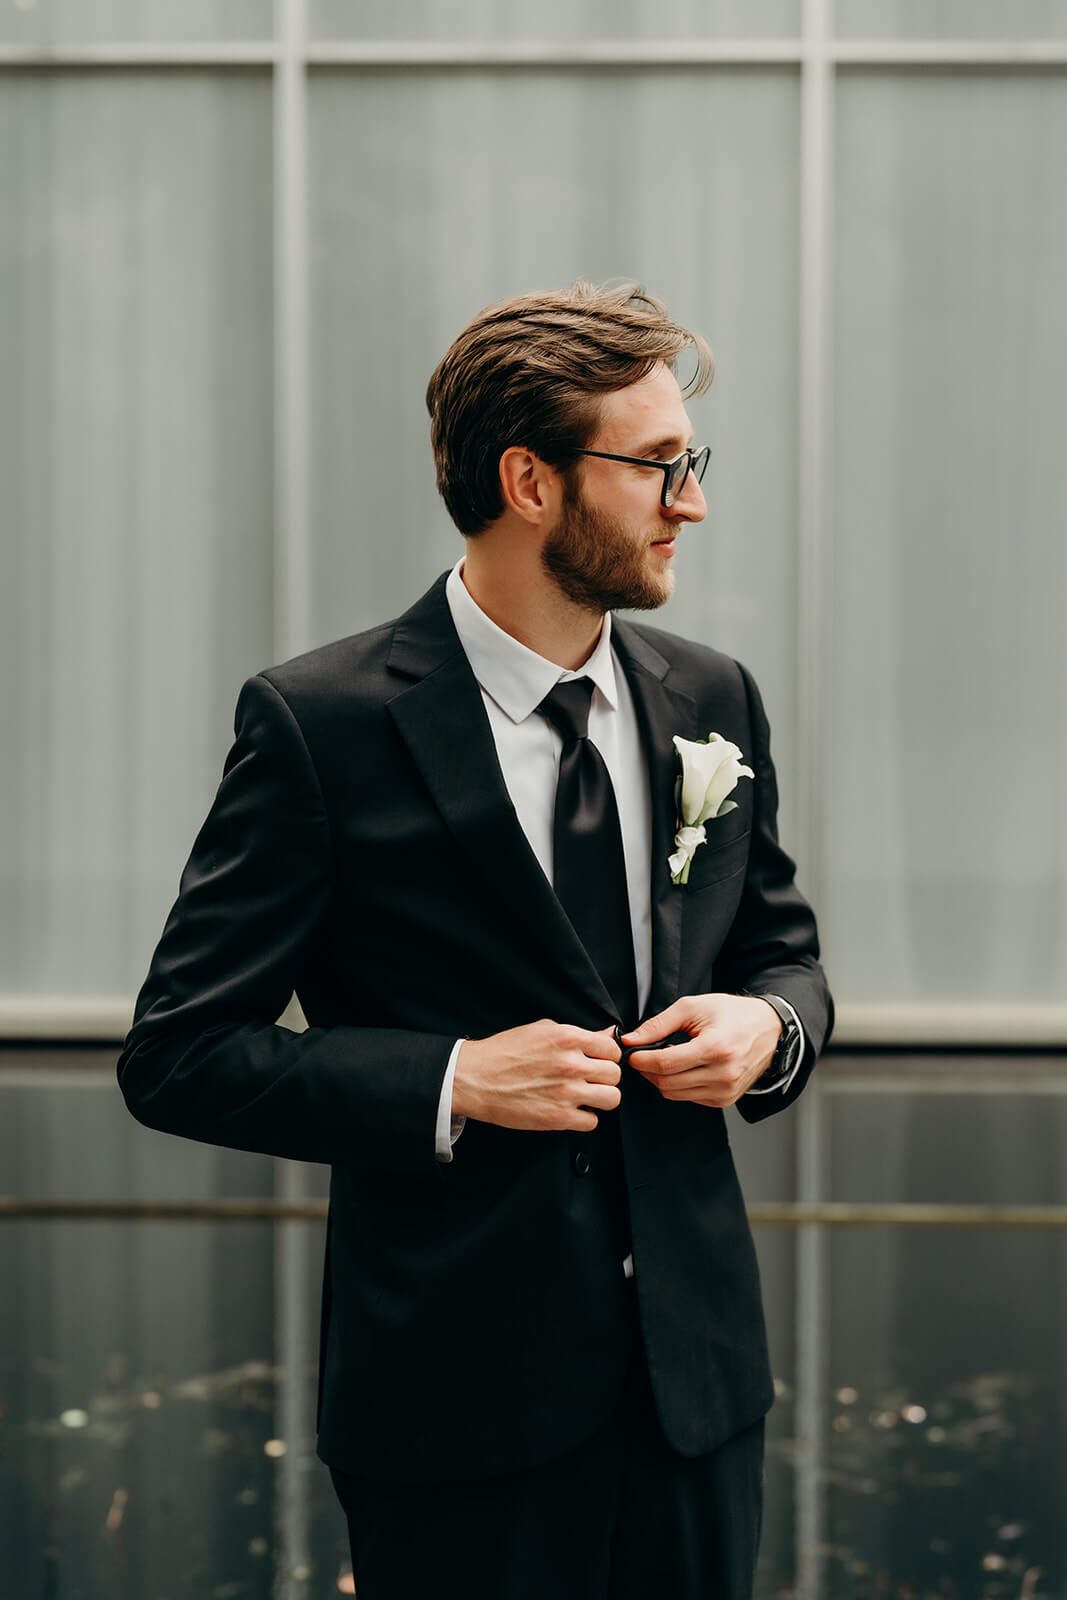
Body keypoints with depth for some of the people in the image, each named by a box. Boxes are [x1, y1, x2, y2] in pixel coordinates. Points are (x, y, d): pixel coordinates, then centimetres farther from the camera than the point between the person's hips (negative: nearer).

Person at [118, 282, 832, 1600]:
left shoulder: (710, 698, 6)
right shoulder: (320, 724, -11)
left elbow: (780, 944, 19)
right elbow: (176, 1055, -10)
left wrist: (767, 1024, -5)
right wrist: (450, 1082, -20)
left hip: (698, 1364, 5)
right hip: (466, 1394, -5)